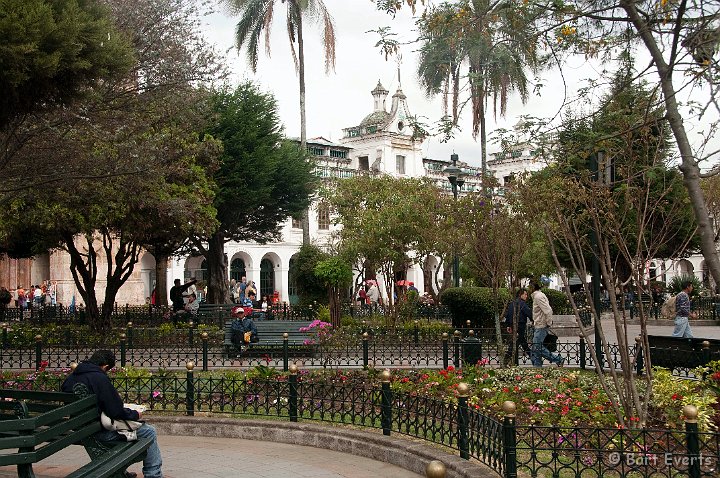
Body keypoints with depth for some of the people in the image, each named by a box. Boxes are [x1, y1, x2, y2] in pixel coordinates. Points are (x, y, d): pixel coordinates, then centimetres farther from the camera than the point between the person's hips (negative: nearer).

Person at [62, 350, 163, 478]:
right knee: (149, 432, 2)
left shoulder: (70, 377, 5)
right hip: (100, 432, -9)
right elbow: (117, 412, -22)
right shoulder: (100, 378, -22)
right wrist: (136, 414, -4)